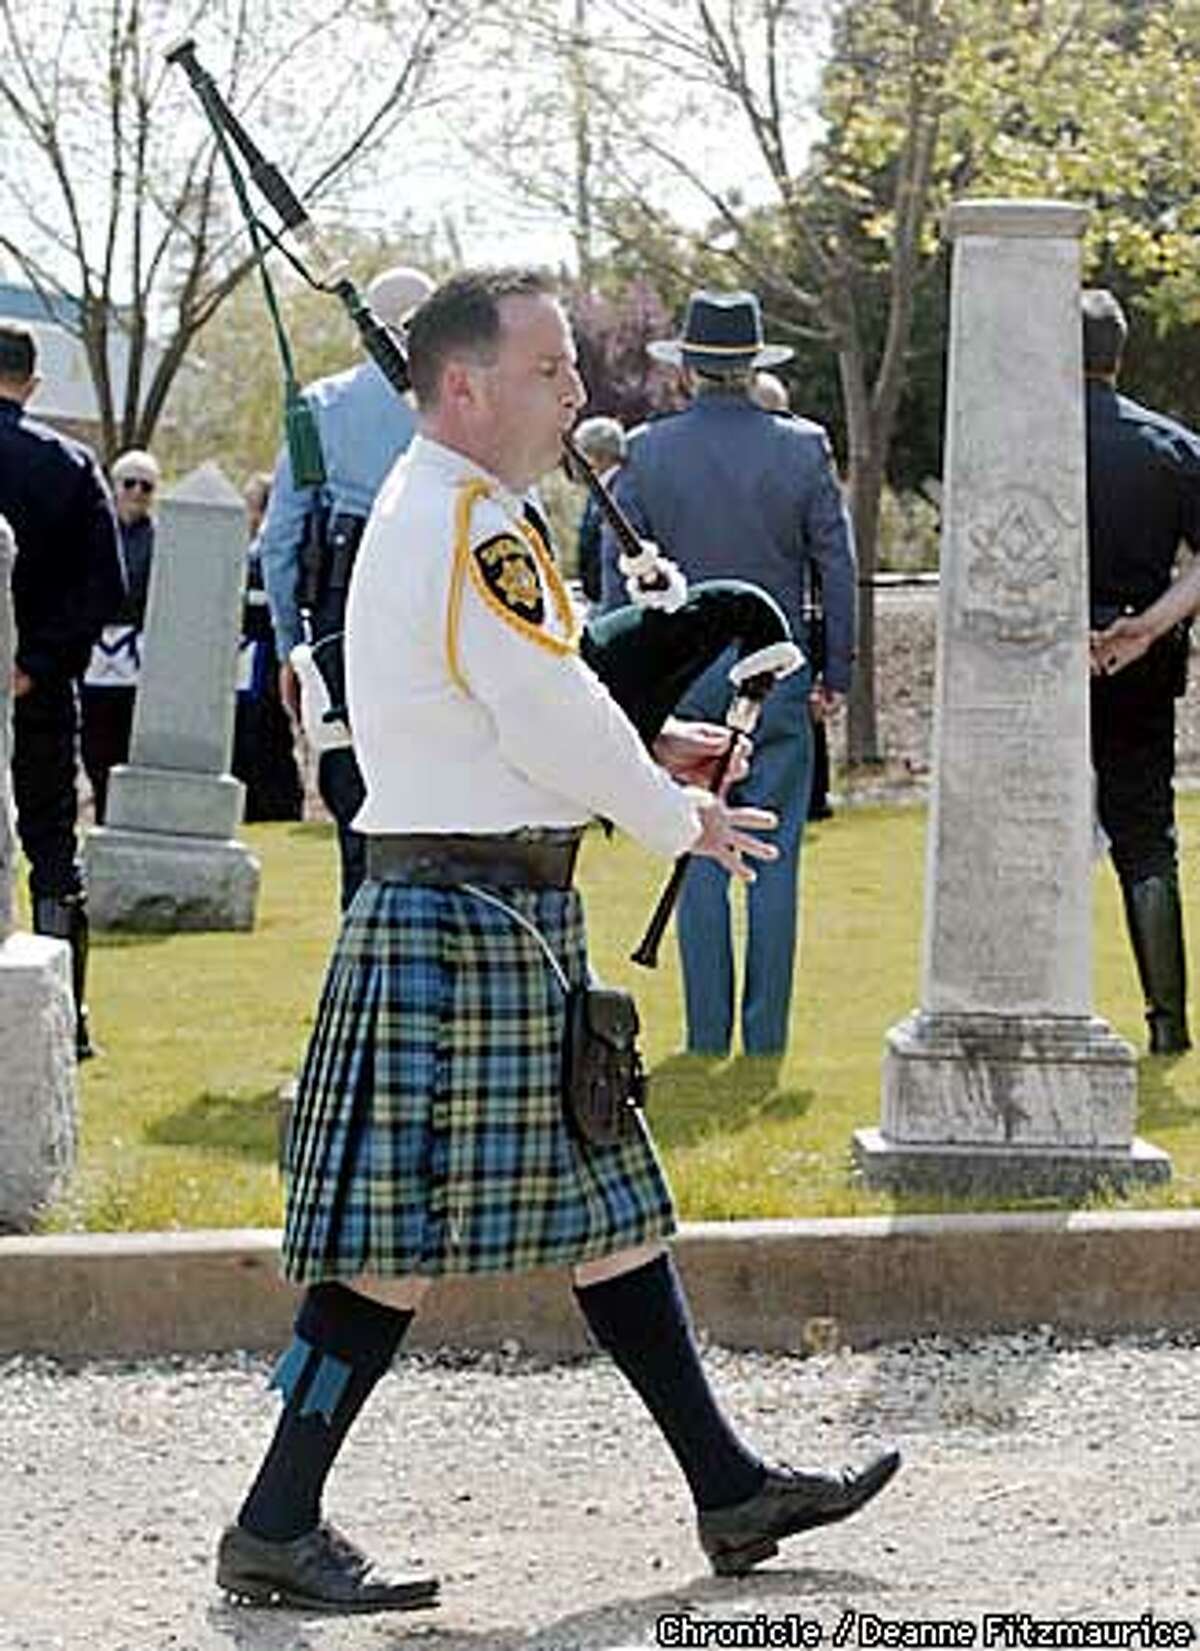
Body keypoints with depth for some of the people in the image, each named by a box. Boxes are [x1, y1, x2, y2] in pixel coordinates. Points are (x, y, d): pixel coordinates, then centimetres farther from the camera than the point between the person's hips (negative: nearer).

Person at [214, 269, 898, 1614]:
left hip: (509, 917, 11)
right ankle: (276, 1528, 0)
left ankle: (728, 1492, 17)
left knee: (603, 1203, 12)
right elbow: (553, 724, -18)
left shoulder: (432, 515, 17)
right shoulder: (470, 529, -16)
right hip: (464, 916, -11)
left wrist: (645, 754, 9)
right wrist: (679, 819, -2)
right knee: (406, 1233, -6)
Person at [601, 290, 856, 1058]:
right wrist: (837, 671, 10)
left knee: (699, 860, 5)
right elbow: (838, 567, 1)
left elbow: (618, 570, 1)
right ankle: (767, 1038, 4)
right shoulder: (803, 448, -3)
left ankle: (707, 1038, 6)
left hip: (682, 671, 1)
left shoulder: (648, 451, -2)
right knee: (775, 860, 4)